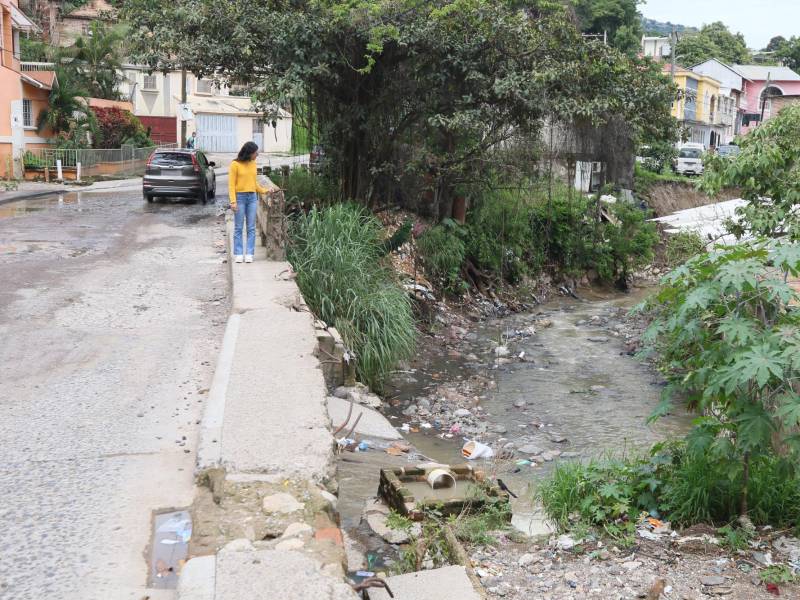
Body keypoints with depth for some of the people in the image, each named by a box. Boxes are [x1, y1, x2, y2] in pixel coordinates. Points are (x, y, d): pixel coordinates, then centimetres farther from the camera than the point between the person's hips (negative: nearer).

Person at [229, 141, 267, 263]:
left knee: (251, 228, 1)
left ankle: (249, 254, 3)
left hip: (252, 198, 5)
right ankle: (238, 254, 3)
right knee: (238, 228, -1)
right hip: (240, 197, -5)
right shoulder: (235, 164, -7)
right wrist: (233, 201, -15)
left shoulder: (253, 164, 9)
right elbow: (231, 184, -7)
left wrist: (264, 191, 13)